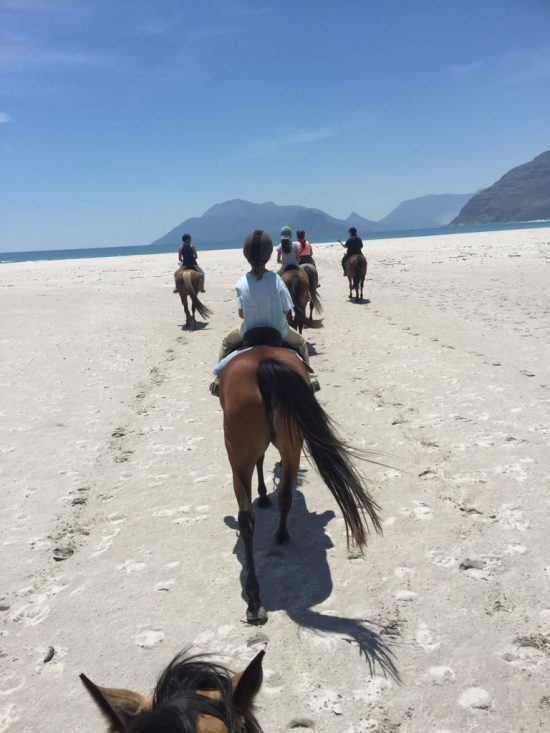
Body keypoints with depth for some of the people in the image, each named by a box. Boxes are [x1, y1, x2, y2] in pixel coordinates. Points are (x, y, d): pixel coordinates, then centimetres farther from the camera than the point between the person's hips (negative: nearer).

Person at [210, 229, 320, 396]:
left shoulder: (241, 283, -16)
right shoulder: (276, 280, -18)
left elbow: (241, 314, -7)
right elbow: (286, 310, -11)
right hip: (278, 331, 0)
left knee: (226, 342, 33)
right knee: (301, 342, 32)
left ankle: (219, 377, 31)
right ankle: (309, 376, 29)